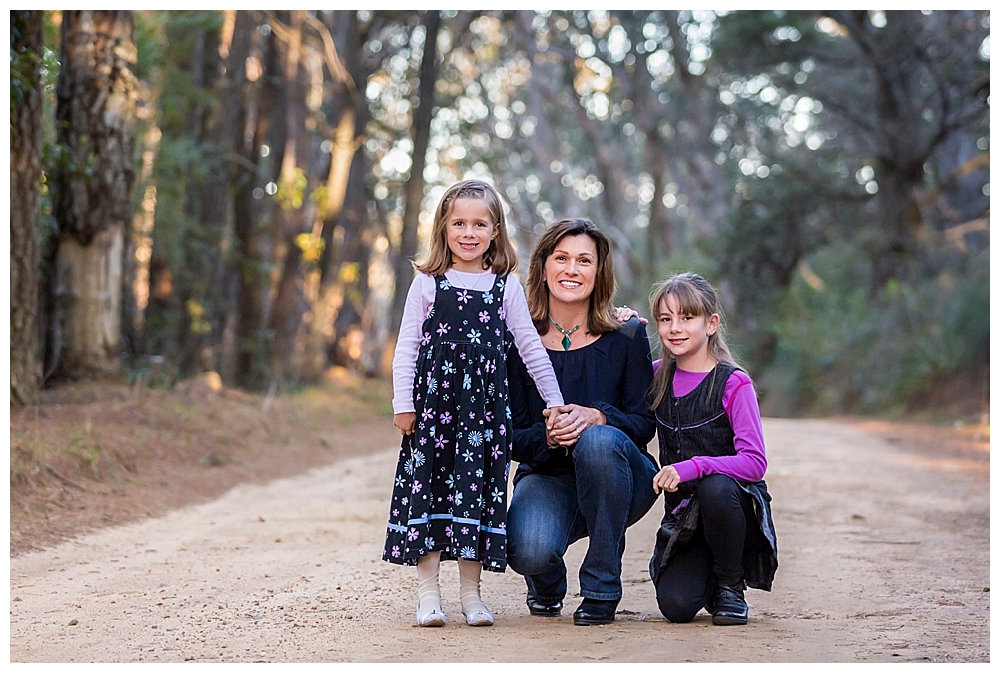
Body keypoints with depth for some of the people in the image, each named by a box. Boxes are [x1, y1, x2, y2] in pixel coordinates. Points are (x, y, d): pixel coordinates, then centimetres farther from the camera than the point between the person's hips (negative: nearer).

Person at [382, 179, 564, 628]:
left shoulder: (506, 286, 7)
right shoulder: (428, 283, 4)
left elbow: (530, 347, 11)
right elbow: (406, 346, 3)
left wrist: (556, 402, 11)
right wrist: (403, 404, -4)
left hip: (485, 403, 1)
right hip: (433, 399, -1)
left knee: (478, 486, 2)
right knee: (427, 481, -2)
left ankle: (470, 592, 11)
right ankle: (428, 594, 5)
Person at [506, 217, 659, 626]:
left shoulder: (627, 336, -5)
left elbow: (644, 423, -6)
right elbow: (511, 436, -5)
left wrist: (596, 417, -27)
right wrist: (547, 436, -28)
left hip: (619, 481, 0)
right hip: (546, 477, 0)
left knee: (598, 440, -36)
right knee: (528, 553, -32)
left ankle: (602, 590, -18)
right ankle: (547, 584, 12)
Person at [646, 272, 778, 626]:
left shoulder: (733, 384, -11)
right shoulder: (657, 376, 4)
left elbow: (754, 462, -17)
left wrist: (693, 467, -32)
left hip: (733, 505, -3)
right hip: (682, 514, 3)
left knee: (715, 487, -38)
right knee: (676, 605, -20)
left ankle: (731, 586, -12)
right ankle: (707, 575, 18)